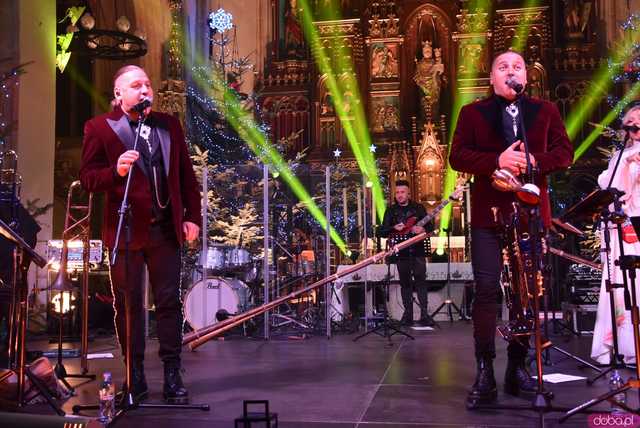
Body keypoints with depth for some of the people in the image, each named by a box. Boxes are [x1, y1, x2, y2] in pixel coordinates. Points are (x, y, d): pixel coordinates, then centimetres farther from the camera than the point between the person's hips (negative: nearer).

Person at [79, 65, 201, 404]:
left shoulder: (169, 124, 12)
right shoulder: (99, 128, 1)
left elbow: (186, 175, 13)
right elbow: (87, 178, -3)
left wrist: (192, 216, 8)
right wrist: (116, 171, -22)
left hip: (166, 228, 3)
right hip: (126, 230, -2)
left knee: (169, 303, 4)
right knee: (128, 305, 6)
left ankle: (172, 376, 13)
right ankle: (135, 377, 18)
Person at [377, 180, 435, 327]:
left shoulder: (418, 208, 8)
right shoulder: (391, 210, 9)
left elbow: (430, 226, 5)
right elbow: (381, 232, 3)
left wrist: (423, 229, -17)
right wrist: (394, 229, -16)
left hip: (417, 250, -1)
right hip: (401, 252, 1)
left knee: (420, 280, -8)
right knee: (405, 282, 5)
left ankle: (424, 314, -7)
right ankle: (408, 314, 11)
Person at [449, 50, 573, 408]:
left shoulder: (546, 111, 14)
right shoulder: (472, 113, 8)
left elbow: (565, 152, 8)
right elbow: (457, 156, -2)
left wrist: (535, 161, -13)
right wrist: (497, 160, -18)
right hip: (489, 211, -2)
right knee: (486, 288, -10)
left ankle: (518, 368, 17)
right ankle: (485, 374, -5)